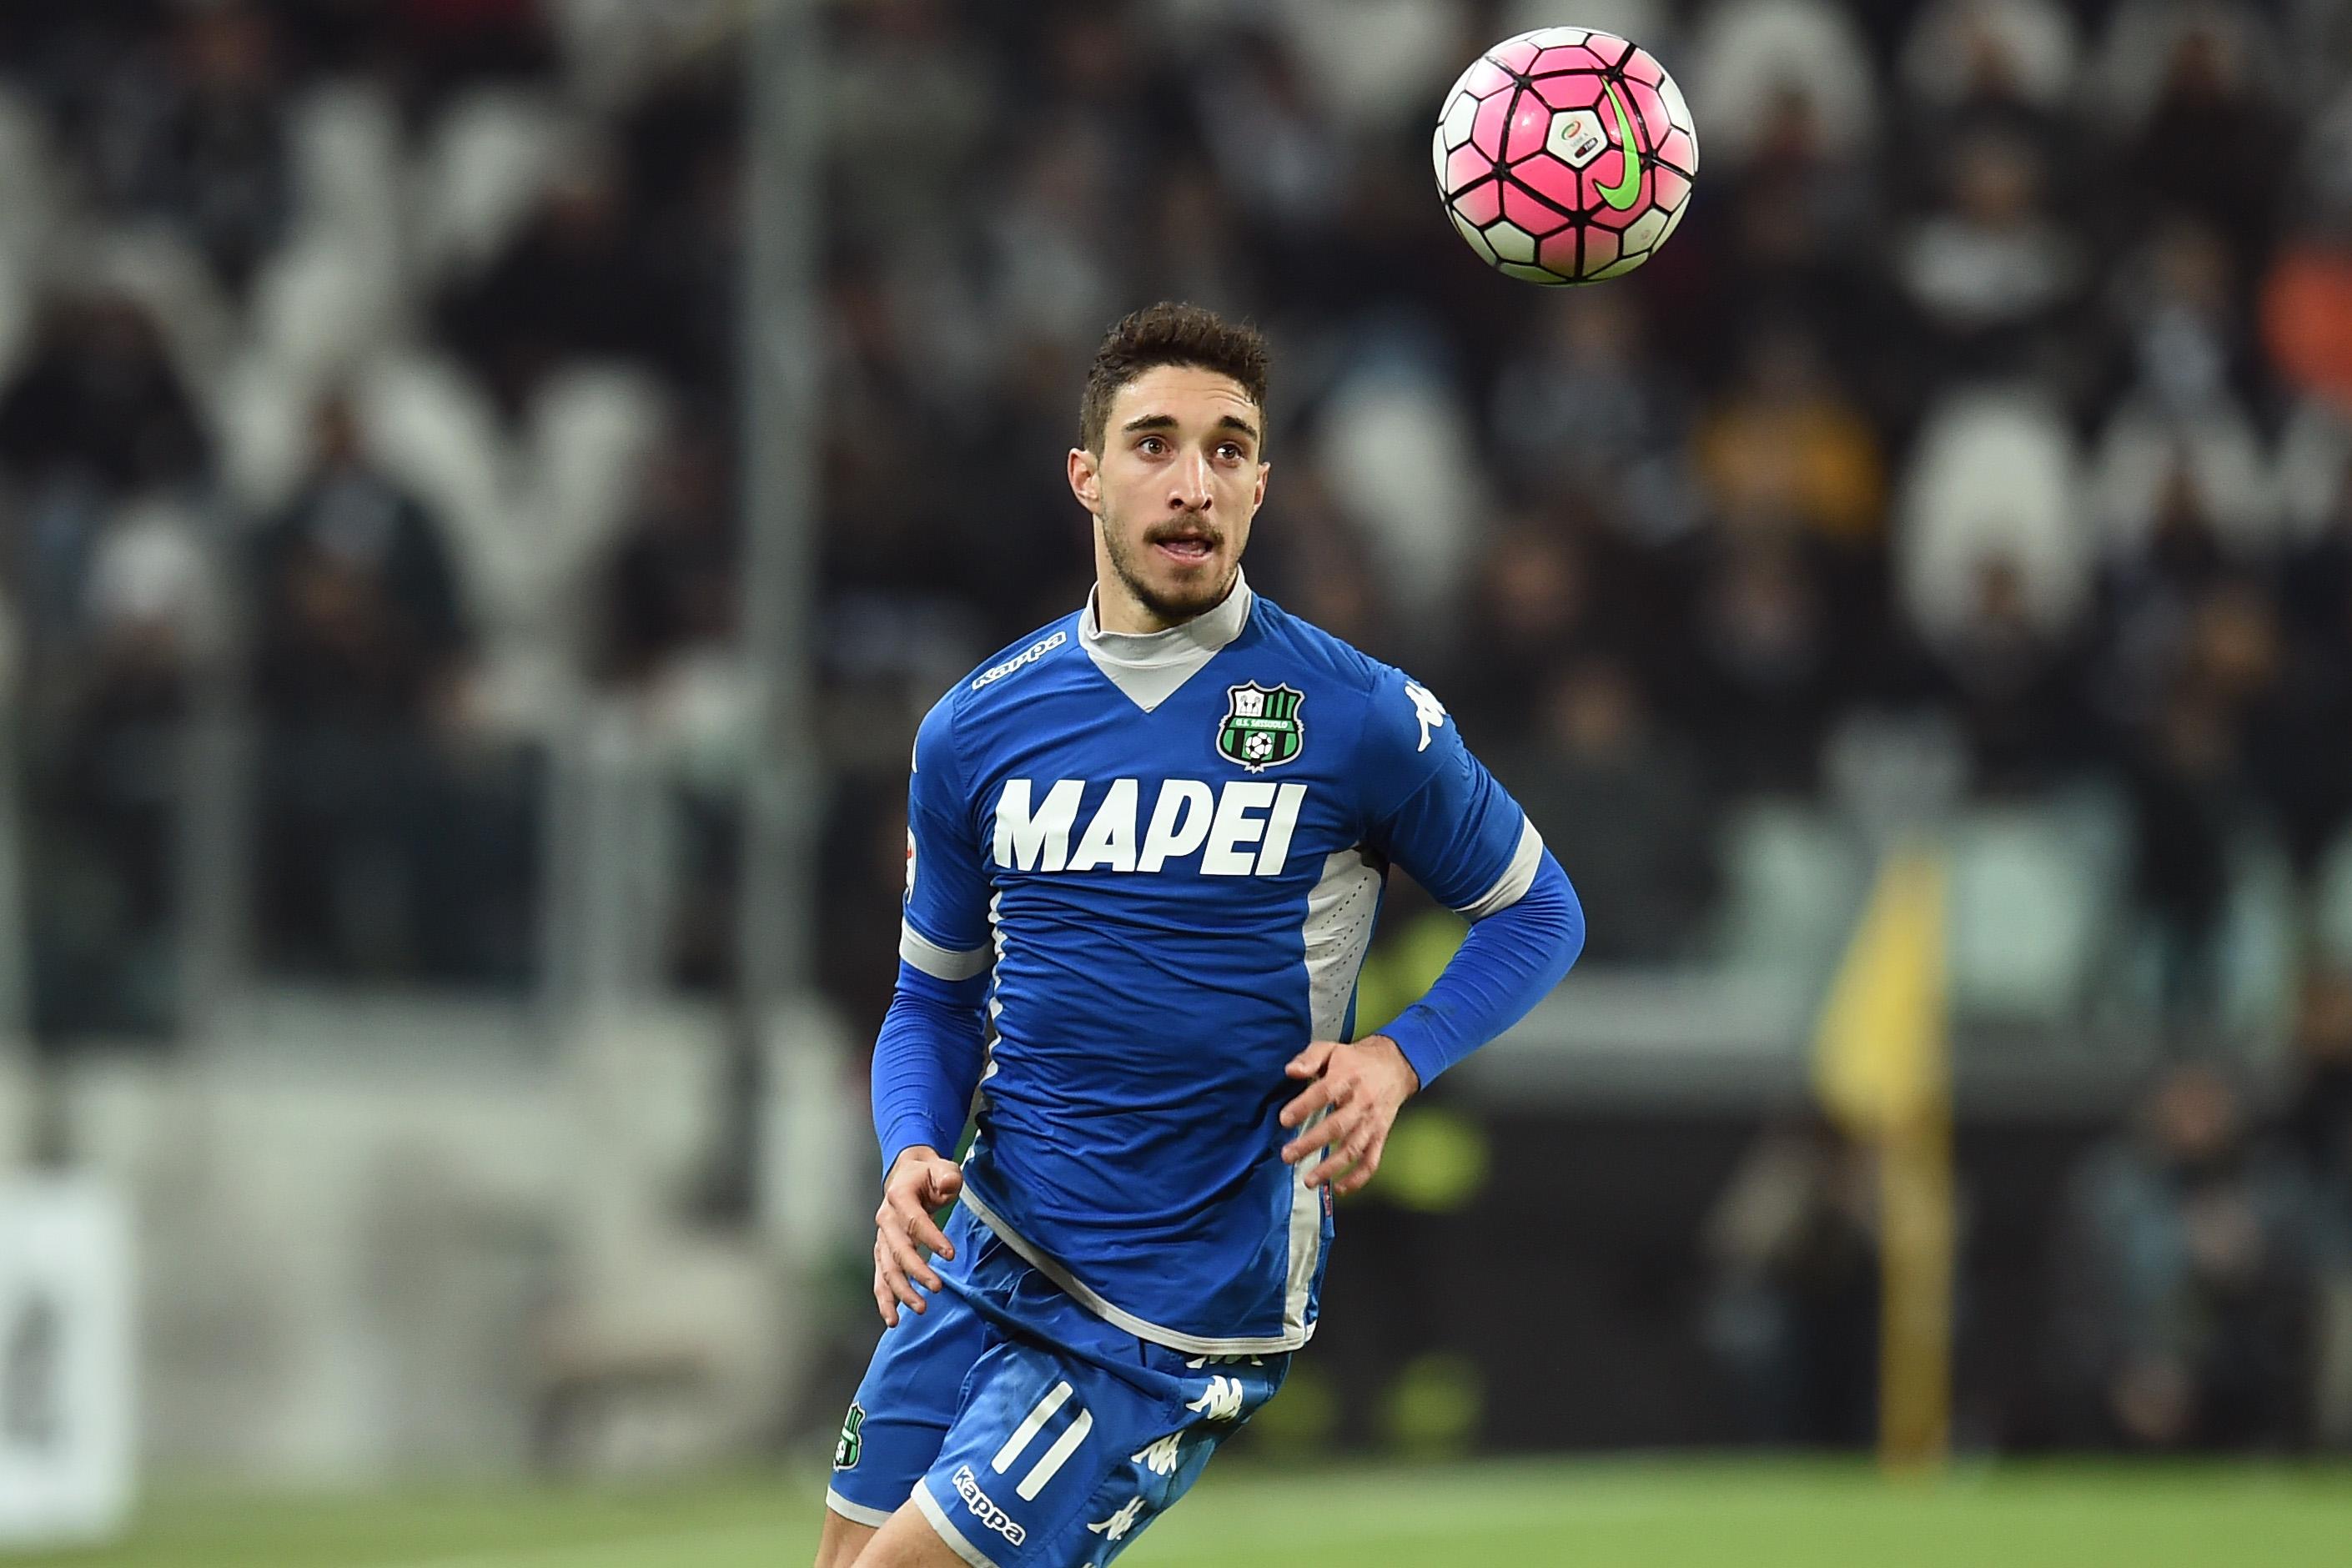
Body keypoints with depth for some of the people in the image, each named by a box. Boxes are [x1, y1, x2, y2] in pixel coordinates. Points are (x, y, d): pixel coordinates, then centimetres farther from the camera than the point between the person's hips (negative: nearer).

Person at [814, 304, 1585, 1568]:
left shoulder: (1360, 720, -8)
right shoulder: (974, 731, 3)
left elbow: (1537, 913, 5)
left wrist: (1397, 1057, -12)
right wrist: (911, 1158, -7)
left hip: (1177, 1316, -5)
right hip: (983, 1260, 5)